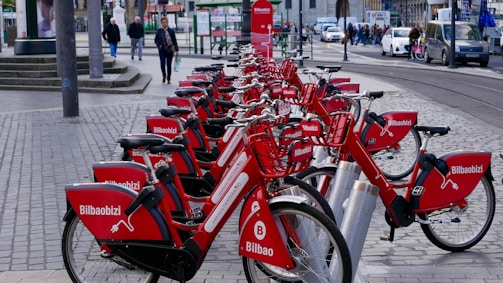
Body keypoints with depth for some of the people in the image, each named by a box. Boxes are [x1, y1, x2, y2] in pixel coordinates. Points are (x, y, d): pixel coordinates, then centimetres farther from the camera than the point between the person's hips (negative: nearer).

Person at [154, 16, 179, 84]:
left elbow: (174, 41, 4)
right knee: (162, 63, -12)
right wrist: (159, 45, -6)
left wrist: (176, 50, 0)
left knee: (169, 65, 3)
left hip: (170, 50, 0)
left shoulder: (171, 31, 2)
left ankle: (169, 79, 16)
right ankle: (164, 75, 14)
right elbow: (156, 40, 13)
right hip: (162, 50, 0)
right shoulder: (159, 31, 3)